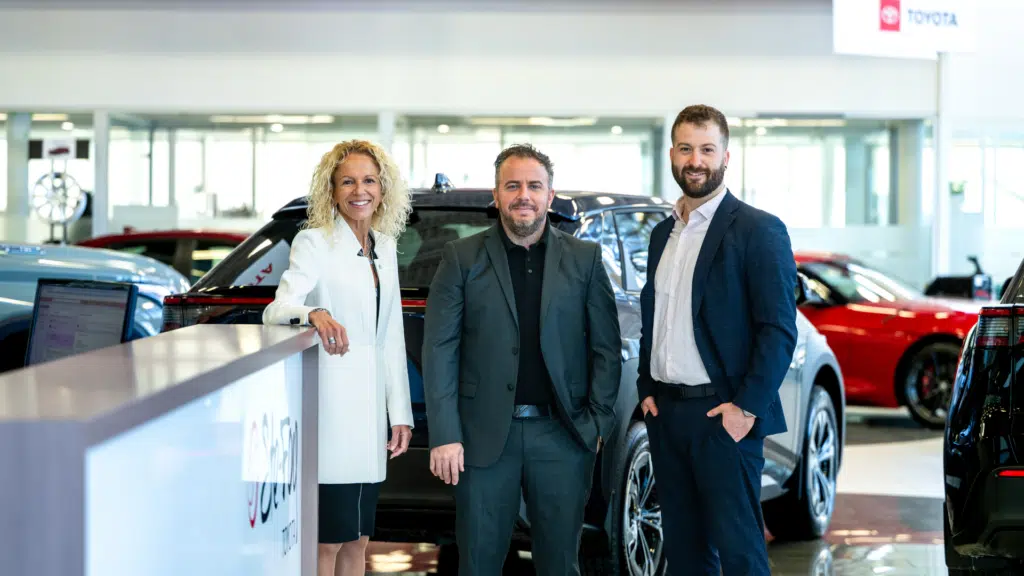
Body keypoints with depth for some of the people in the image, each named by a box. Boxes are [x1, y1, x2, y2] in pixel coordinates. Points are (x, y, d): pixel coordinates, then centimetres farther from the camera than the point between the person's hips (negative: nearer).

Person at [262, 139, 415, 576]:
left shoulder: (385, 248, 14)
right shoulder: (313, 242, -6)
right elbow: (276, 310, -20)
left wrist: (401, 413, 12)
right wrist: (314, 314, -42)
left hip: (369, 405, 7)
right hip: (328, 405, -7)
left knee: (357, 540, 11)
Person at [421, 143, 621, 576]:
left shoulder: (585, 259, 6)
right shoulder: (462, 259, 3)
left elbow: (606, 346, 6)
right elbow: (439, 349, -1)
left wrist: (598, 423, -3)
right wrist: (445, 435, -8)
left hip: (563, 435, 1)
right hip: (486, 435, -1)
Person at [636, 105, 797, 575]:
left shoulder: (758, 230, -6)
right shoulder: (662, 234, 16)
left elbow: (780, 329, -11)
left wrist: (747, 407, -16)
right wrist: (646, 389, 9)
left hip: (722, 416, -7)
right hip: (665, 413, 7)